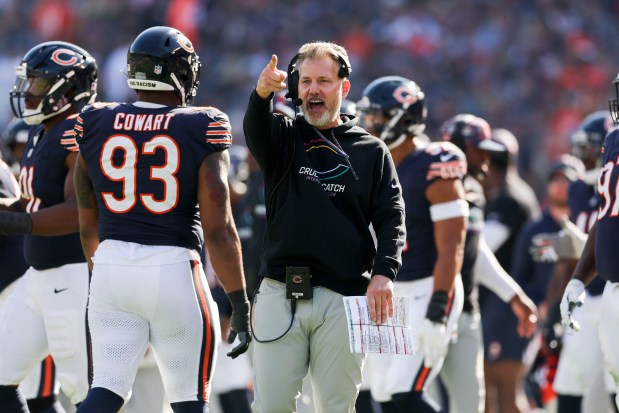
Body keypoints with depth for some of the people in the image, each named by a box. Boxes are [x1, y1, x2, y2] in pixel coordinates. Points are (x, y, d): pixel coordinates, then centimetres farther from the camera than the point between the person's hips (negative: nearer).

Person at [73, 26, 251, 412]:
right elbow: (218, 229, -10)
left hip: (111, 268, 3)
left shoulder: (96, 125, 5)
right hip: (174, 270, -3)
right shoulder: (201, 131, -6)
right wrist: (241, 305, -3)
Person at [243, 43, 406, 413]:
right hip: (280, 295, 0)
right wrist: (262, 95, -36)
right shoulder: (284, 137, 10)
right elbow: (255, 130, -13)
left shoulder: (371, 151, 12)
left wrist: (384, 272, -13)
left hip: (342, 298, 0)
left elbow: (391, 218, 5)